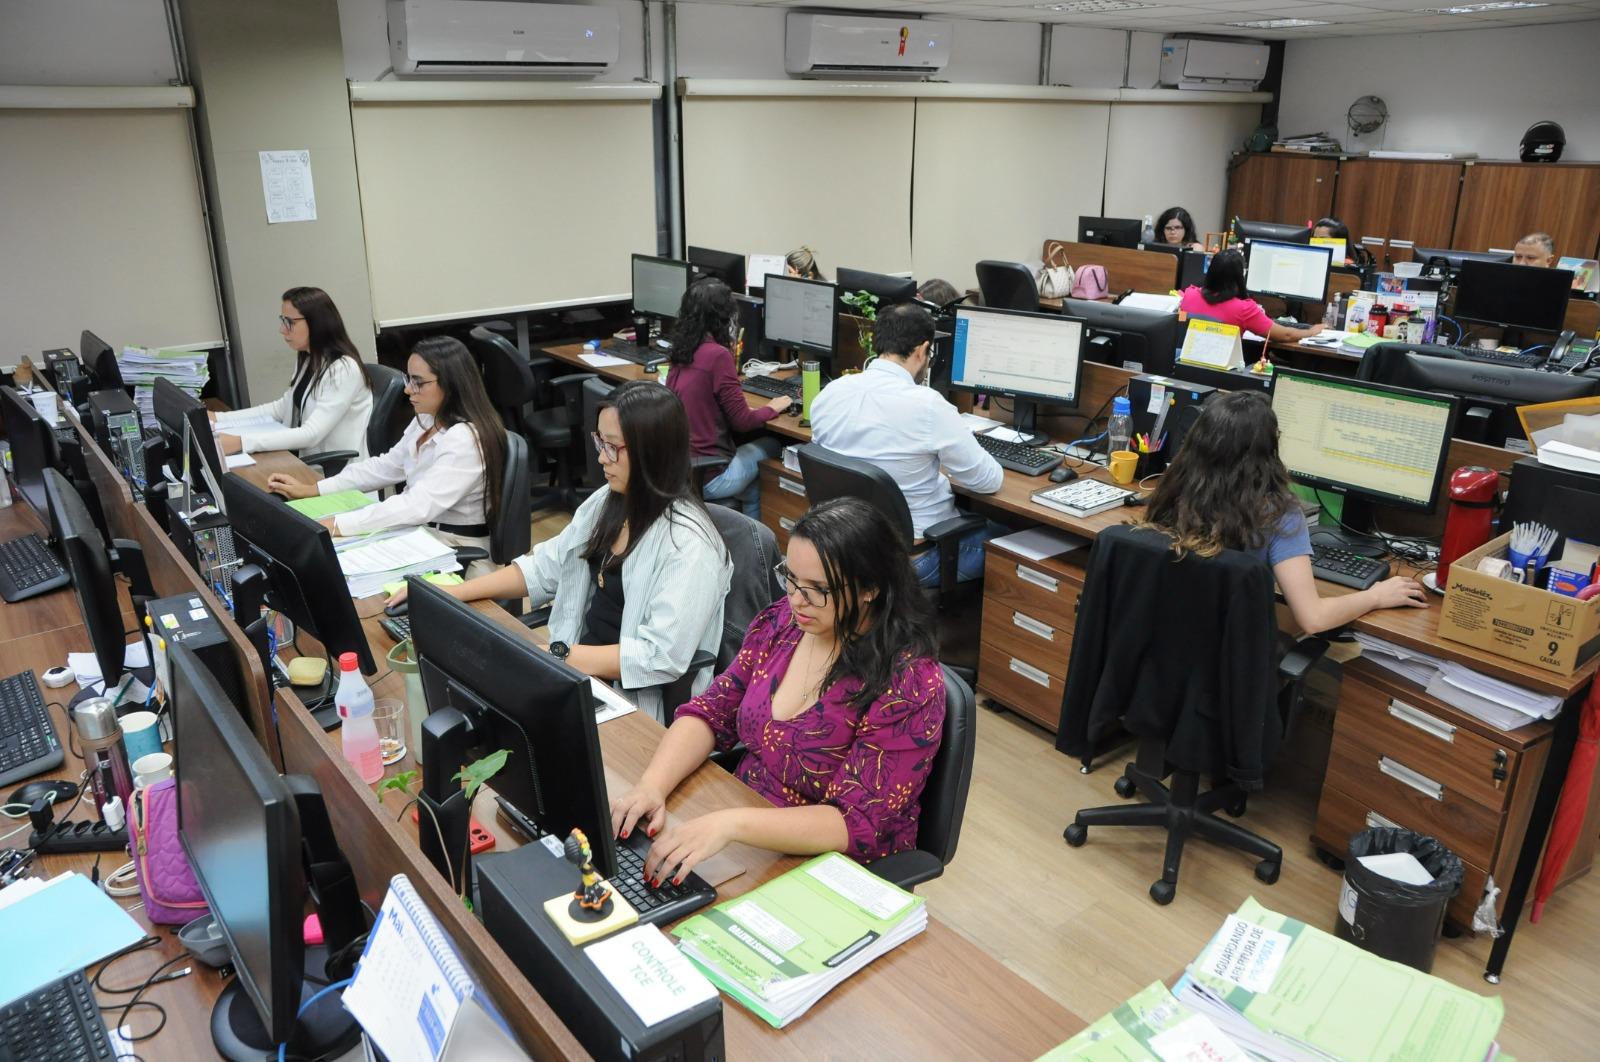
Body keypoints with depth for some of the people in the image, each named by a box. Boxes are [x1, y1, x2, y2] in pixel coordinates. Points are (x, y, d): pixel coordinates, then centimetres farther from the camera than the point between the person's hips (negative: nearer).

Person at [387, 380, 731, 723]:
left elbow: (661, 657, -25)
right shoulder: (607, 502, 5)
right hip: (578, 669, 7)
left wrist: (557, 656, -25)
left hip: (636, 706, -7)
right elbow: (546, 567, 12)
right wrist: (452, 592, 5)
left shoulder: (688, 543, -21)